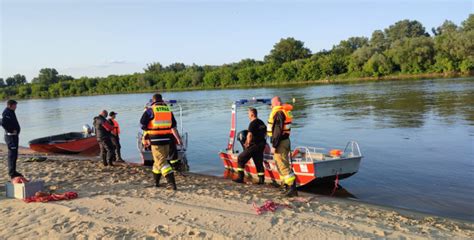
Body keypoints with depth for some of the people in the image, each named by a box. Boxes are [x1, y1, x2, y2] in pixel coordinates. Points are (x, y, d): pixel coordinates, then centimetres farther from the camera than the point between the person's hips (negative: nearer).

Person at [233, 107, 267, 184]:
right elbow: (265, 133, 23)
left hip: (254, 145, -8)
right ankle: (261, 179, 13)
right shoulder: (261, 122, 13)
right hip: (262, 145, 8)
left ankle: (240, 178, 0)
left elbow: (249, 135, -24)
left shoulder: (253, 123, -14)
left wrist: (248, 143, -10)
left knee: (241, 158, 2)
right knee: (259, 162, 15)